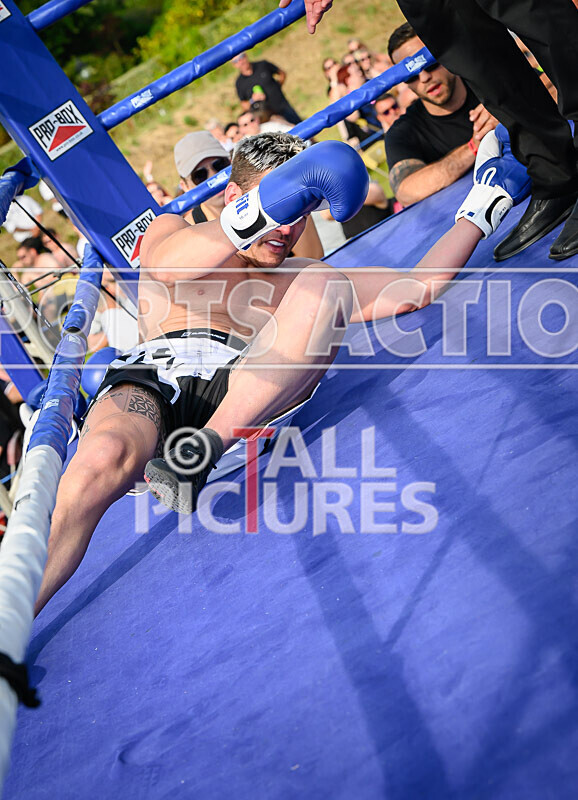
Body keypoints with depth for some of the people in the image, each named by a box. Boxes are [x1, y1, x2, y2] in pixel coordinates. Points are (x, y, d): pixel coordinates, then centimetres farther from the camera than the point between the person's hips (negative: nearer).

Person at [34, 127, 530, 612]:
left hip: (246, 401, 2)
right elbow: (165, 265, -6)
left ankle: (201, 449, -32)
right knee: (104, 460, -38)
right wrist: (256, 216, -25)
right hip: (151, 378, -2)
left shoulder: (300, 279, 32)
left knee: (325, 284, -23)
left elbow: (417, 289, 23)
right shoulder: (170, 231, 22)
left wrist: (478, 211, 22)